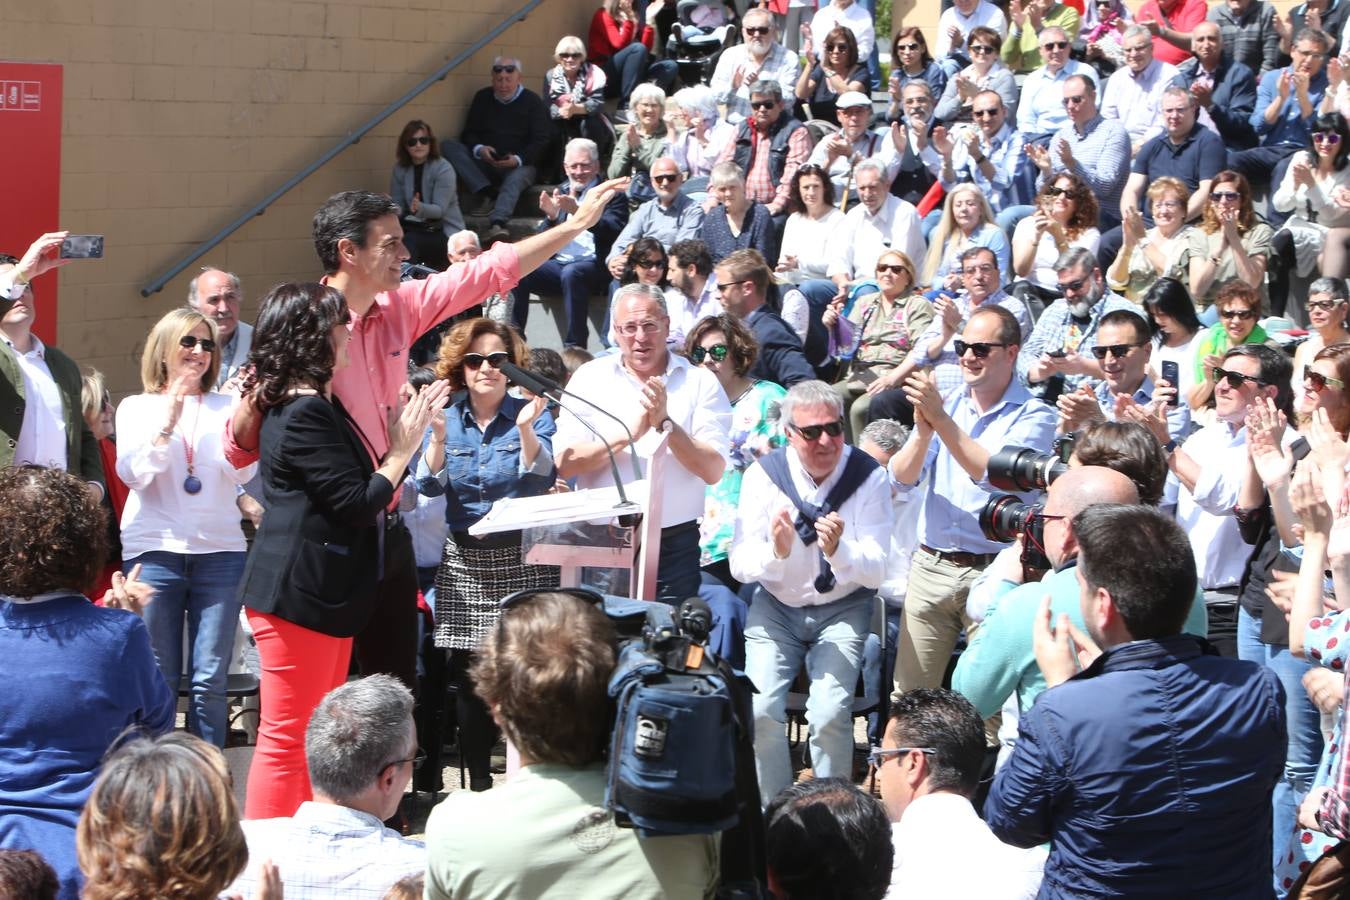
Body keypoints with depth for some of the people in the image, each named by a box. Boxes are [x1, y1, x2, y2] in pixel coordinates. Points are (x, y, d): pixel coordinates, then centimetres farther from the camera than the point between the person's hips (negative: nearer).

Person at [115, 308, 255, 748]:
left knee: (210, 680, -1)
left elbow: (242, 473, 0)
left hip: (219, 550, 1)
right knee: (158, 680, 0)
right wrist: (168, 422, -12)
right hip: (155, 550, -1)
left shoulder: (225, 407, 11)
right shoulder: (137, 407, 10)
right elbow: (134, 474, -3)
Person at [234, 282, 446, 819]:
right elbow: (357, 504, -19)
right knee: (287, 738, -5)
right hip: (298, 595, -11)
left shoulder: (320, 404, 15)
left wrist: (403, 432, 12)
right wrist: (402, 450, -8)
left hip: (326, 593, 11)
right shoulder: (304, 415, -19)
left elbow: (359, 485, 18)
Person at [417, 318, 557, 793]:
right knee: (467, 674, 3)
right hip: (464, 562, 3)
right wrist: (437, 439, -19)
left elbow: (542, 480, -12)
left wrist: (526, 430, -27)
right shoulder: (447, 419, 8)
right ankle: (478, 781, 15)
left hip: (522, 559, -3)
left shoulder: (533, 414, 1)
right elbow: (430, 485, -2)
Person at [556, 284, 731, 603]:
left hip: (675, 544, 0)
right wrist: (629, 434, -15)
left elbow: (713, 470, -6)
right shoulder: (590, 378, 6)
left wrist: (666, 424, -15)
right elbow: (565, 464, -6)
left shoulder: (699, 381, 4)